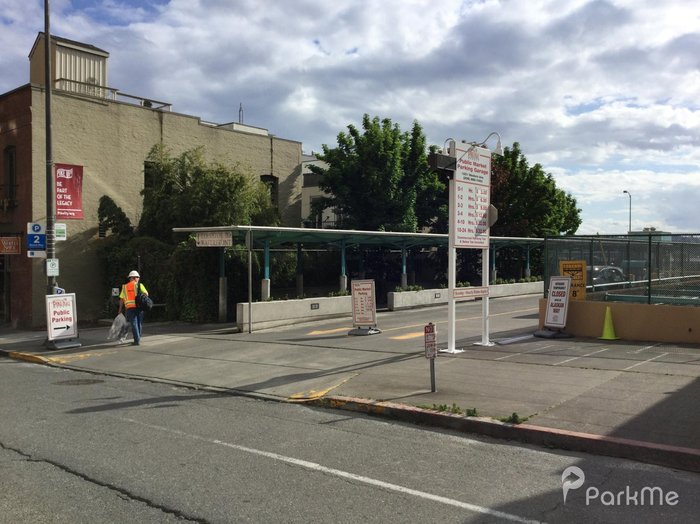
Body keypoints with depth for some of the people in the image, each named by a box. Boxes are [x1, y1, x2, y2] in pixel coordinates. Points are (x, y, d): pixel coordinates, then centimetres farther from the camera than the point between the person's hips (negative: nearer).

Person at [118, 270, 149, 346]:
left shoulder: (125, 287, 14)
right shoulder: (139, 285, 5)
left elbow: (121, 299, 12)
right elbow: (146, 294, -7)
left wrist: (120, 309, 19)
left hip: (130, 308, 1)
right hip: (139, 306, -1)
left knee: (134, 324, -1)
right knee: (139, 323, 14)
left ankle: (137, 340, -9)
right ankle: (138, 339, 23)